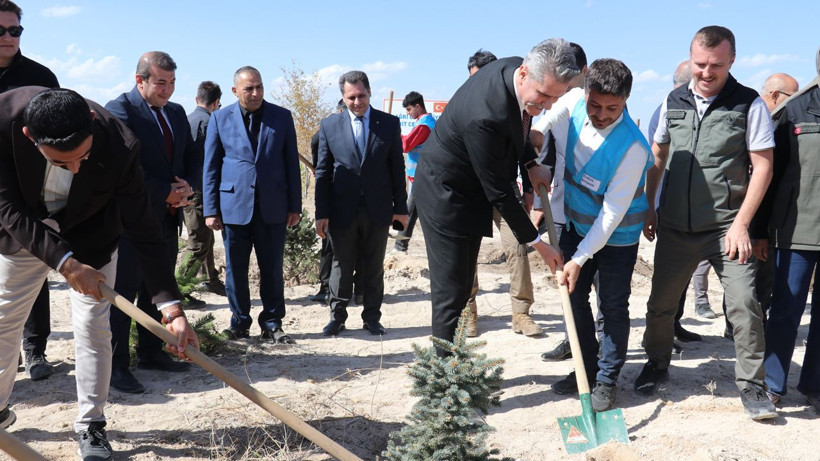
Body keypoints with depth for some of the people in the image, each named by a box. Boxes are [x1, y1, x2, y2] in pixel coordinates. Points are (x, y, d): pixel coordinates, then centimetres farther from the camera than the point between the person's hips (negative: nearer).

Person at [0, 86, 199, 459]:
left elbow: (144, 231, -30)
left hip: (89, 234, -1)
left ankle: (91, 425, 14)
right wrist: (65, 262, -33)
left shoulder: (119, 146, -35)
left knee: (92, 326, -4)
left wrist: (171, 308, -34)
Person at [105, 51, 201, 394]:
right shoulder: (119, 110, -10)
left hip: (168, 218, 8)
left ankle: (151, 353, 25)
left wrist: (188, 186, -3)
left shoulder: (177, 112, 14)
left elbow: (191, 157, 17)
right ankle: (117, 365, 6)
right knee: (124, 291, -1)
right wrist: (167, 193, -16)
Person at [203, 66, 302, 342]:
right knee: (235, 270, 7)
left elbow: (291, 164, 7)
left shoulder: (282, 117, 6)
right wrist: (211, 210, -1)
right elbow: (210, 167, 5)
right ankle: (239, 322, 21)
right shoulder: (220, 118, 4)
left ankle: (272, 324, 18)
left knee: (272, 269, 6)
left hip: (272, 206, 0)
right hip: (234, 205, 0)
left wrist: (295, 205, 2)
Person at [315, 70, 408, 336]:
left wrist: (400, 207, 2)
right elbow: (323, 172, 2)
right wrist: (322, 213, -3)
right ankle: (337, 317, 20)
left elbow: (397, 167, 5)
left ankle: (372, 318, 20)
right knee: (341, 265, 8)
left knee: (374, 267, 9)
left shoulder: (389, 123, 4)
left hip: (377, 209, 0)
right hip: (342, 210, 0)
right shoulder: (329, 125, 3)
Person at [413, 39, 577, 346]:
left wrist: (531, 163, 1)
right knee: (451, 291, -5)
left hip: (471, 192, 9)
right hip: (445, 194, -9)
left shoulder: (516, 68, -10)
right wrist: (536, 242, -17)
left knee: (462, 287, 16)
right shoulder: (486, 116, -36)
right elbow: (499, 193, -27)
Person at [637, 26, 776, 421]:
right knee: (661, 302, 11)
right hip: (675, 226, 4)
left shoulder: (749, 104, -5)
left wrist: (740, 224, -13)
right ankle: (657, 365, 34)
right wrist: (648, 208, 11)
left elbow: (763, 167, -6)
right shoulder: (673, 102, 6)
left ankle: (751, 384, 8)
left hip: (725, 227, -3)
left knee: (744, 304, -10)